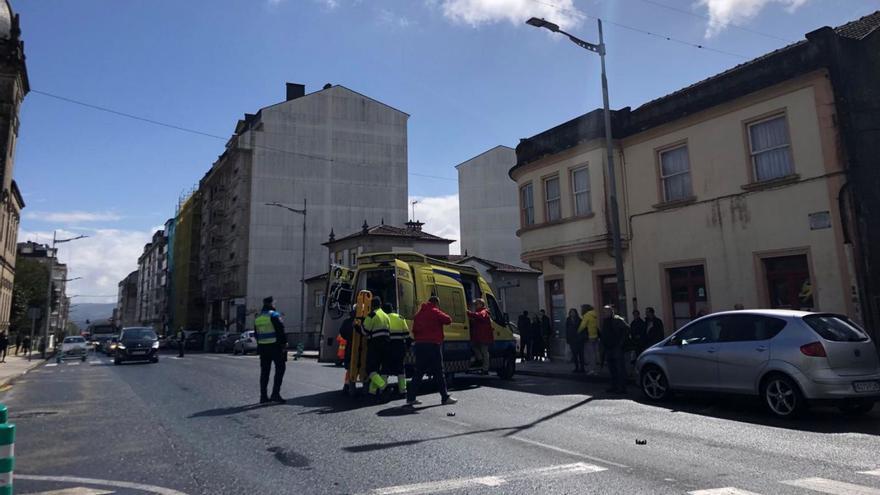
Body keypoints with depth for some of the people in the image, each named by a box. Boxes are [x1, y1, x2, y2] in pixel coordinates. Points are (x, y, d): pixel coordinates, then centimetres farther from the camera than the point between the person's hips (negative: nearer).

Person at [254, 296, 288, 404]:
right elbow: (280, 331, -15)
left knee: (264, 371, 11)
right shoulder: (274, 315, -10)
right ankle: (275, 394, -8)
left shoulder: (258, 318, 13)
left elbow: (256, 334, 18)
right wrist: (284, 343, -10)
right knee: (280, 369, -1)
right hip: (275, 346, -7)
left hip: (263, 347, 7)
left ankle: (263, 396, 12)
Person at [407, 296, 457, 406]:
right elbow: (448, 320, -10)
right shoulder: (435, 312, -5)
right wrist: (441, 313, 6)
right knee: (439, 372, 1)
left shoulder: (419, 313, 16)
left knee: (419, 372, 10)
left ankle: (410, 398, 8)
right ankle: (445, 397, 6)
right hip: (433, 345, -6)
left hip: (420, 345, 7)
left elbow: (414, 329, 16)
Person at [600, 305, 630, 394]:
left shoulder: (617, 320, -9)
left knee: (620, 369, -6)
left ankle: (622, 388, -4)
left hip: (617, 348, -8)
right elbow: (602, 335, 27)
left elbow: (627, 329, -17)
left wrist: (621, 341, -17)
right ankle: (614, 387, 19)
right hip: (608, 349, 8)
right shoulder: (604, 322, 16)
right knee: (612, 369, 12)